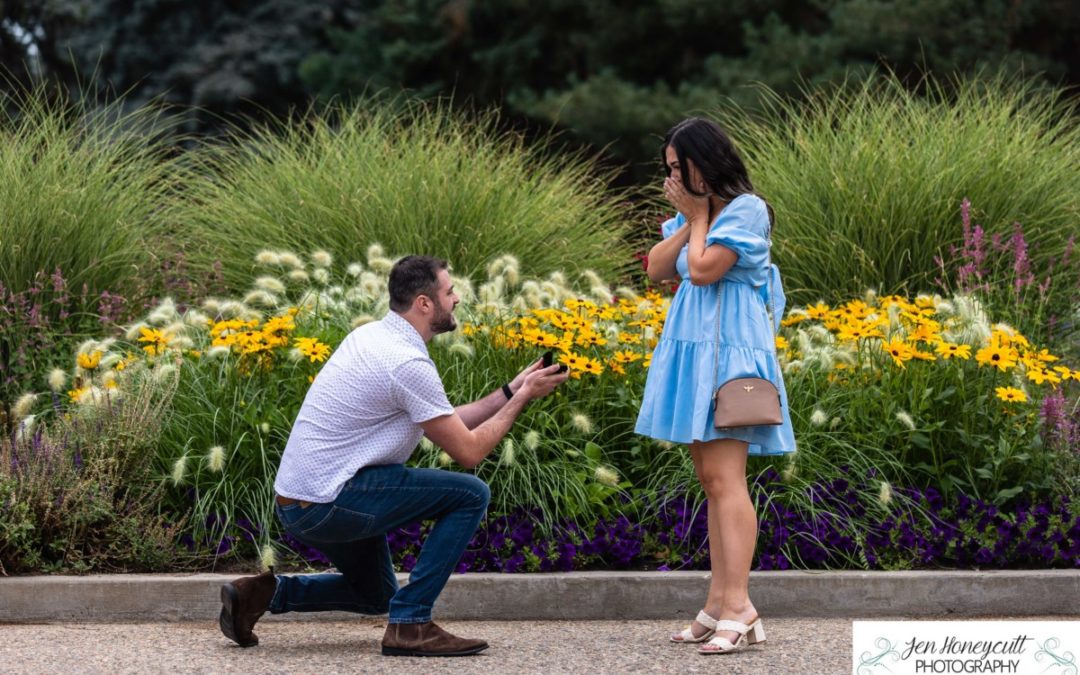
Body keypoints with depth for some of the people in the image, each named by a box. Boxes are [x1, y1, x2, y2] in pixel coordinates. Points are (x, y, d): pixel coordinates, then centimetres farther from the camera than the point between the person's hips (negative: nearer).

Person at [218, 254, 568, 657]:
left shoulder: (372, 337, 11)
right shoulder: (409, 363, -18)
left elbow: (442, 425, 17)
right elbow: (468, 451, -13)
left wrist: (509, 391, 13)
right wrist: (521, 398, -2)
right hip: (327, 501, -10)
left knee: (376, 595, 28)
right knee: (470, 494, -8)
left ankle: (265, 593, 13)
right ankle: (410, 624, -7)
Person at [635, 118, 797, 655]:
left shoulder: (746, 209, -11)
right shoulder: (692, 210, 15)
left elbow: (704, 269, -18)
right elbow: (656, 269, 8)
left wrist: (698, 217, -4)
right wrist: (689, 220, -1)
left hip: (728, 349, -9)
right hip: (694, 349, 9)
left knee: (724, 478, -15)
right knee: (709, 479, 8)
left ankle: (738, 609, -20)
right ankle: (719, 605, 10)